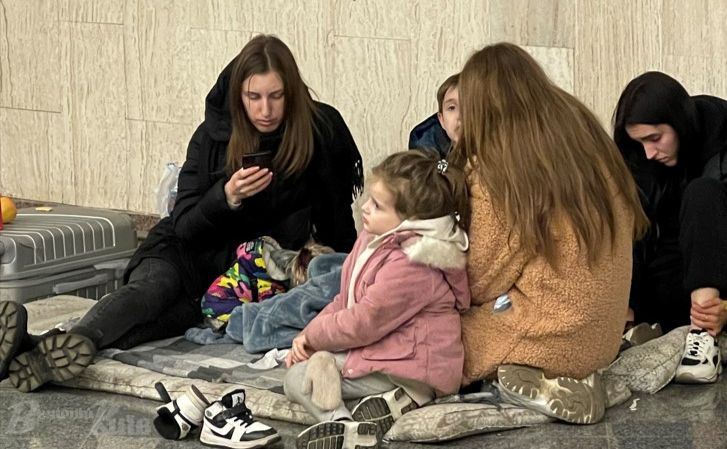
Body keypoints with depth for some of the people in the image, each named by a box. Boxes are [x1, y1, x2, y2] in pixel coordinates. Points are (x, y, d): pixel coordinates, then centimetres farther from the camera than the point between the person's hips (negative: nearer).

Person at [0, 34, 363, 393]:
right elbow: (184, 225, -5)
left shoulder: (322, 131, -6)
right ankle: (77, 342, -60)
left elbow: (337, 221, 6)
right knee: (150, 287, -33)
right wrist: (227, 197, -23)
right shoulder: (214, 134, -3)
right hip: (198, 252, 2)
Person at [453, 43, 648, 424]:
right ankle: (569, 376, 2)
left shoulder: (496, 168, -15)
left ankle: (541, 384, -8)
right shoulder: (586, 133, 3)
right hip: (604, 331, 7)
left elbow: (484, 277, -9)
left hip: (554, 334, -7)